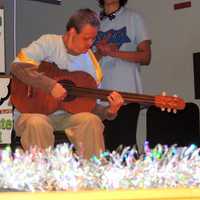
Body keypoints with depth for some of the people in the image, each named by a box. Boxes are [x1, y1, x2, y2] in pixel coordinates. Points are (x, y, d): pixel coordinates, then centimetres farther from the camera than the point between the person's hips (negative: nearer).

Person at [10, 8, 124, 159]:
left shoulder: (90, 63, 5)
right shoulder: (48, 43, -6)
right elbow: (18, 66, -20)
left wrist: (109, 112, -14)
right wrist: (51, 85, -25)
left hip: (68, 114, 3)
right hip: (34, 112, -3)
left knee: (92, 120, -26)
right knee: (37, 123, -37)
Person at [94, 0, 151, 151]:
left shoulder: (133, 18, 6)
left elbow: (145, 57, -1)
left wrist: (114, 52, -12)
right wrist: (100, 53, -8)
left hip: (127, 94, -3)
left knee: (126, 144, -6)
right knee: (106, 144, 1)